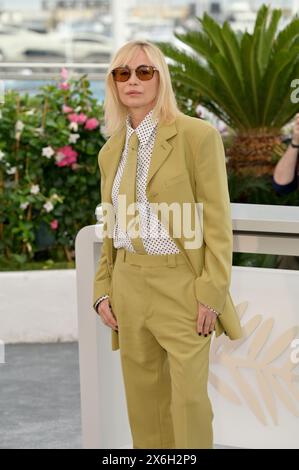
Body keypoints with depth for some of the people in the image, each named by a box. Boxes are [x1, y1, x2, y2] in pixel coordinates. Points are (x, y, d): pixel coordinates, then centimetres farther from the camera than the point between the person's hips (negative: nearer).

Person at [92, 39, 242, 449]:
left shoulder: (197, 135, -7)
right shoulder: (111, 151, 12)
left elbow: (217, 222, -9)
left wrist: (212, 293, -14)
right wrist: (103, 289, 8)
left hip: (181, 284, -5)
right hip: (128, 285, 6)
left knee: (189, 400, -2)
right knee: (143, 400, 10)